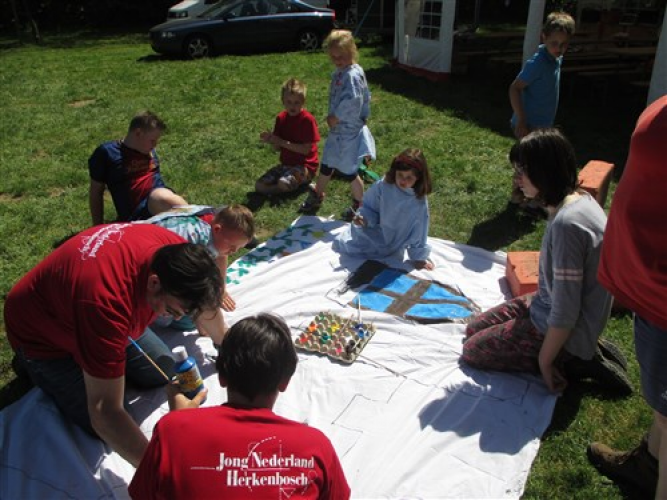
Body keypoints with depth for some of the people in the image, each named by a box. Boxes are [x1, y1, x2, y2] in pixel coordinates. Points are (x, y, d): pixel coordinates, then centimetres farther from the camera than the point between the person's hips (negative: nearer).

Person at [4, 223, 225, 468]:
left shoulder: (177, 253, -27)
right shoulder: (107, 301, -46)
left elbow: (205, 300, -3)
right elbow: (105, 412, -42)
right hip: (46, 335, -6)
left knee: (162, 374, 4)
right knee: (102, 427, -7)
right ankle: (33, 364, 13)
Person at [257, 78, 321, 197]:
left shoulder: (307, 119, -15)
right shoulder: (281, 118, 3)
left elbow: (306, 149, -17)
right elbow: (278, 148, 7)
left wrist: (283, 142, -21)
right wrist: (271, 141, -16)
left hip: (305, 166, -7)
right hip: (286, 164, 7)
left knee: (284, 184, -35)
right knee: (259, 186, -8)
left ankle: (302, 183, -1)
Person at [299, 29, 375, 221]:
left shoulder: (352, 75, -23)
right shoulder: (340, 72, 6)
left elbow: (351, 101, -37)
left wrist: (335, 117, -23)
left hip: (348, 131, -9)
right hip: (337, 130, 9)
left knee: (348, 172, 6)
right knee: (326, 166, 22)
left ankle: (359, 205, 28)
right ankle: (316, 198, 42)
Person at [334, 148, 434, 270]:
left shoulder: (420, 202, -25)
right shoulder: (383, 186, -24)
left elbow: (418, 231, -13)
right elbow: (368, 207, -8)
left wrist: (418, 256, -7)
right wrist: (363, 217, -28)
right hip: (371, 235, 2)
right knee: (340, 244, 9)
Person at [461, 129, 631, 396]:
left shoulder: (567, 224, -33)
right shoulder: (579, 198, -3)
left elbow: (565, 314, -28)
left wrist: (544, 362, -16)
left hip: (563, 330, -9)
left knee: (472, 350, 2)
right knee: (474, 328, 17)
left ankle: (573, 362, -1)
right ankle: (580, 353, 11)